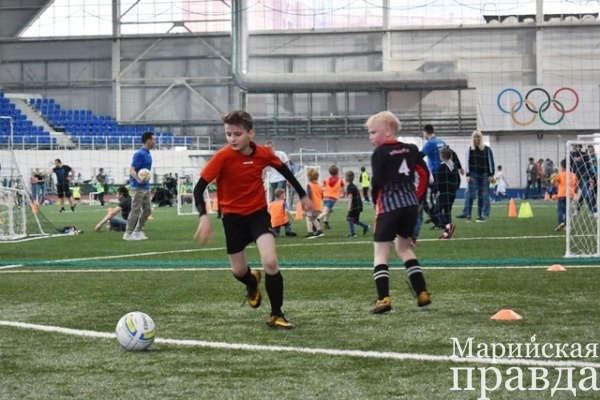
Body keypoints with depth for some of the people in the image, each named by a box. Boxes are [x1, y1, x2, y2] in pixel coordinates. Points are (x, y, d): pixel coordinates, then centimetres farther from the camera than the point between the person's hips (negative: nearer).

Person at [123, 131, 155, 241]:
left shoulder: (148, 154, 12)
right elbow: (132, 170, -20)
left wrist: (148, 176, -2)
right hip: (138, 187, -9)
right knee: (135, 210, -6)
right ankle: (128, 234, 1)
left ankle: (138, 231, 20)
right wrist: (139, 180, -36)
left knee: (147, 210, 11)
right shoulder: (139, 154, -15)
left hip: (146, 187, 9)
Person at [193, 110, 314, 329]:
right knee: (239, 271, 10)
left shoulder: (263, 153, -11)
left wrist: (303, 195, 17)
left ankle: (276, 315, -2)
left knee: (270, 262, -19)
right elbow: (199, 187, -20)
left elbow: (284, 170, 10)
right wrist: (204, 217, -33)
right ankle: (252, 284, 49)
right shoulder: (223, 157, -20)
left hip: (259, 212, 0)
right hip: (233, 216, 0)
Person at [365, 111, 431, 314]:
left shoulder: (380, 153, -7)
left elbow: (377, 181, -11)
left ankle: (384, 298, -15)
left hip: (388, 206, -7)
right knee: (404, 248, 22)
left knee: (381, 251, -2)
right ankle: (422, 293, 16)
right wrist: (417, 197, 14)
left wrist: (376, 201, 6)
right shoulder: (410, 149, 11)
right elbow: (424, 173, 8)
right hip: (410, 204, 7)